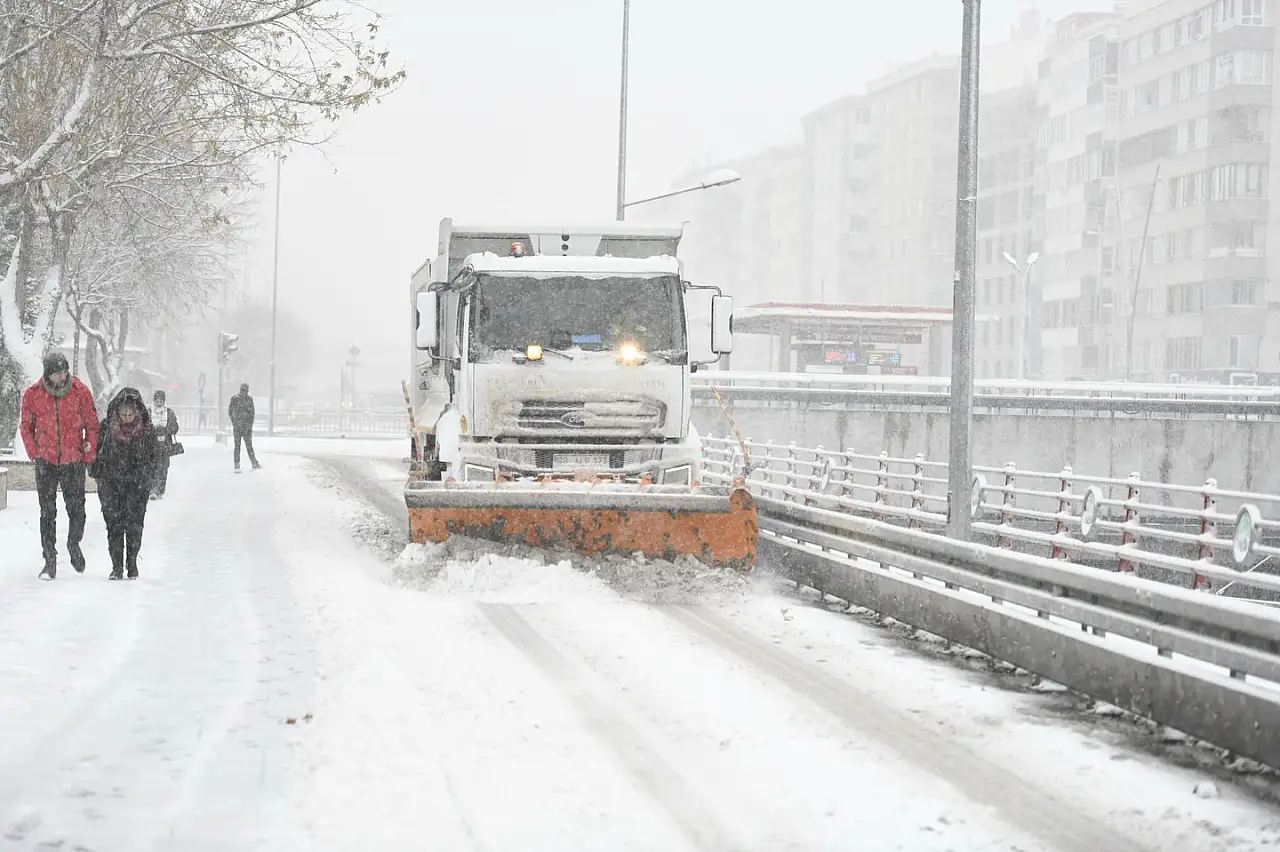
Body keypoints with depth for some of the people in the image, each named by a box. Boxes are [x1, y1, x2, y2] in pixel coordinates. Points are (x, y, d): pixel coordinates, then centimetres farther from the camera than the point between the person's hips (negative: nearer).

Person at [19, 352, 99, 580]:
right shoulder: (32, 394, -4)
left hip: (74, 461, 0)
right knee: (48, 513, 1)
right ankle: (50, 559, 7)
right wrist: (35, 454, 1)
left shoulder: (80, 391, -5)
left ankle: (74, 544, 29)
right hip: (46, 461, 0)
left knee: (77, 509, 3)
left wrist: (89, 456, -2)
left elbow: (92, 424, 3)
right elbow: (26, 426, 8)